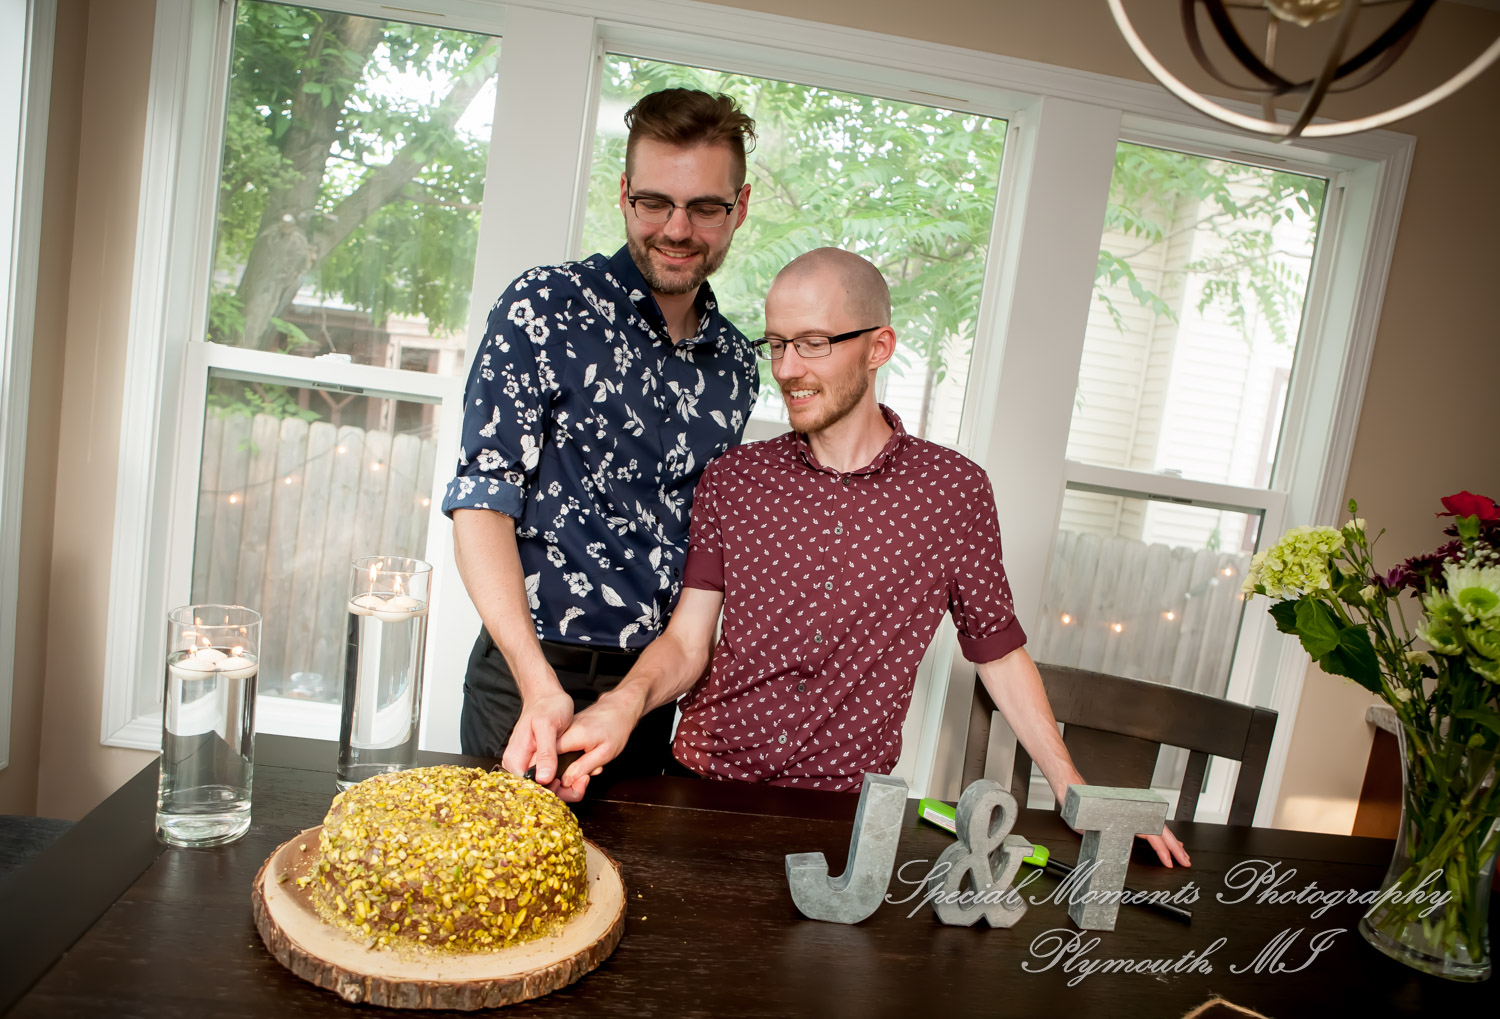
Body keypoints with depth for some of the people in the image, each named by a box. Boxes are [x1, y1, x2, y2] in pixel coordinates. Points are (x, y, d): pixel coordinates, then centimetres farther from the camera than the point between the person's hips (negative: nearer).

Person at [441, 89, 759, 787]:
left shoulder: (736, 365, 6)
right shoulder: (545, 308, -9)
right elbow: (482, 499, -15)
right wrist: (539, 683, -26)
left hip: (652, 683, 5)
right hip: (528, 677, -4)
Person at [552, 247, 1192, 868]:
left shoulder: (955, 491, -1)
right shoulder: (731, 481, 1)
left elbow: (1000, 654, 8)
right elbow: (686, 643, -3)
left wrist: (1077, 796, 3)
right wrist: (624, 704, -25)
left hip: (846, 813, 0)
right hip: (707, 785, 1)